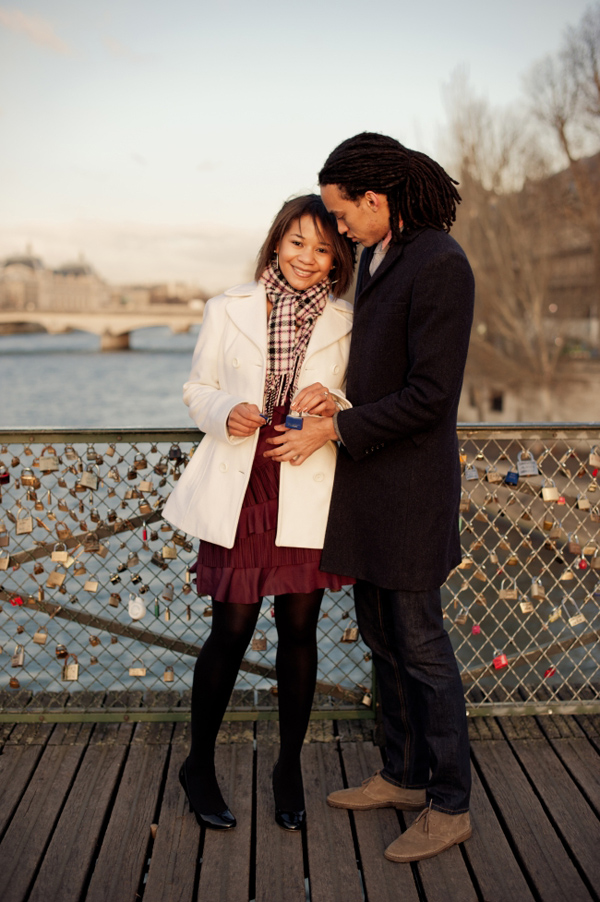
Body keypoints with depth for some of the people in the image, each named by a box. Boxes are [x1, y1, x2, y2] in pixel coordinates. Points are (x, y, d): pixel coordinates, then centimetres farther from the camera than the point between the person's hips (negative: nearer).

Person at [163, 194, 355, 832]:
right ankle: (199, 766, 24)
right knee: (231, 630, 1)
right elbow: (197, 390, 11)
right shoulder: (228, 311, 6)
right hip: (238, 491, -1)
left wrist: (333, 405, -13)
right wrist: (226, 414, -10)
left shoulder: (346, 325, 6)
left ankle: (289, 768, 28)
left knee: (298, 629, 7)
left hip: (309, 492, 1)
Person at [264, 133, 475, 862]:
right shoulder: (380, 255, 9)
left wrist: (333, 431, -18)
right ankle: (405, 775, 31)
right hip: (369, 472, 10)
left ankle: (449, 805, 17)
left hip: (410, 478, -9)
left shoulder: (440, 265, -20)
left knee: (419, 642, 0)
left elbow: (432, 395, -23)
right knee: (380, 631, 16)